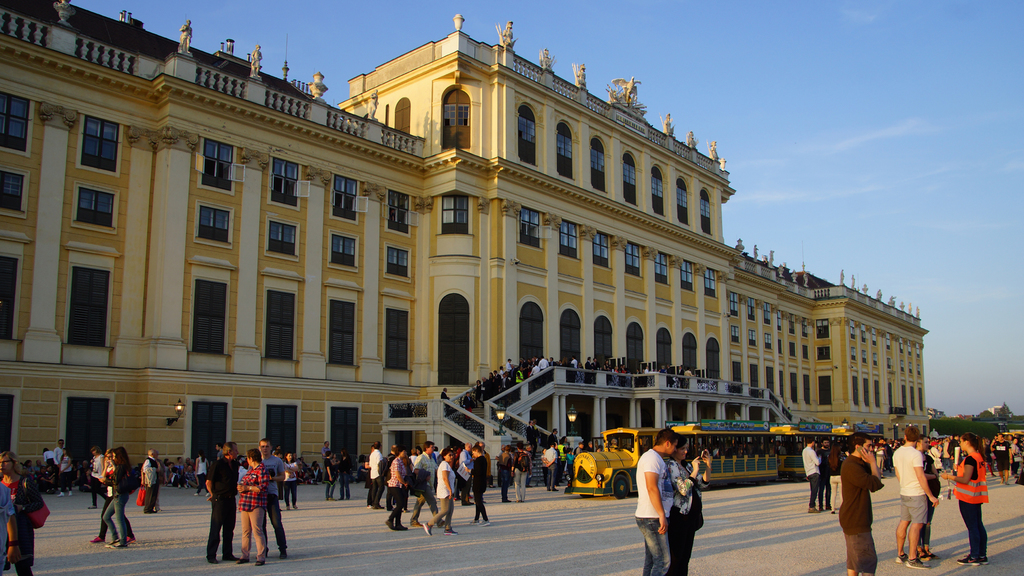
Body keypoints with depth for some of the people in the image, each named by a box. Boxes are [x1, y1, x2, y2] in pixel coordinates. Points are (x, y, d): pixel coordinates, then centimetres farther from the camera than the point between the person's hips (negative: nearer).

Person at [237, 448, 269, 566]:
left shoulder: (262, 470, -10)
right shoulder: (251, 470, 18)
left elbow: (263, 488, -18)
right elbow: (243, 482, 28)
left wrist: (247, 488, -17)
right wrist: (241, 487, 7)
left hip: (256, 505, -9)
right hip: (245, 504, 9)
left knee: (257, 531, -9)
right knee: (245, 531, 11)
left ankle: (261, 557, -6)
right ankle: (245, 555, 18)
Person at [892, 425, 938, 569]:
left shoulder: (897, 453, 6)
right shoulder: (916, 454, -18)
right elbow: (921, 478, -20)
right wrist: (931, 496, -14)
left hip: (904, 492, 8)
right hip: (917, 493, -8)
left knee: (904, 522, 13)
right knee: (917, 524, -6)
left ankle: (900, 555, 19)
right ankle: (912, 559, -8)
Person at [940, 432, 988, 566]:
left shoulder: (970, 459, -19)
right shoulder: (979, 457, 10)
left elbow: (965, 480, -22)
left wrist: (949, 477, -12)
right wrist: (959, 469, 18)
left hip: (968, 497, -9)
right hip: (977, 496, 9)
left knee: (972, 527, -3)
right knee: (978, 525, 13)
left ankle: (974, 557, 2)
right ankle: (982, 555, 20)